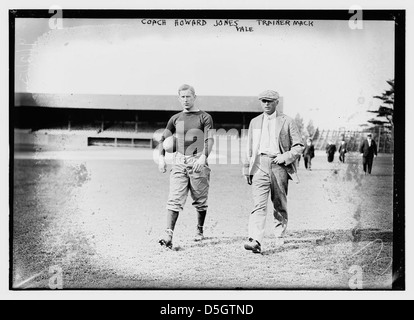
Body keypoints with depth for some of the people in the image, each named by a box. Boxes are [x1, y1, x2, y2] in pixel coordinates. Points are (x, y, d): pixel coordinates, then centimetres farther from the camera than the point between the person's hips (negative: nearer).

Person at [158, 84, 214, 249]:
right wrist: (161, 157, 3)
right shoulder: (175, 119, 15)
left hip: (198, 162, -2)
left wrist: (203, 157, -25)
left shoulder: (204, 117, 3)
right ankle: (168, 235, -16)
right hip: (179, 161, 2)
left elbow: (209, 139, -9)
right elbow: (163, 138, 18)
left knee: (200, 201, 7)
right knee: (174, 200, -9)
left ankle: (200, 231, 26)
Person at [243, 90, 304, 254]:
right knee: (259, 204, -12)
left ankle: (279, 236, 23)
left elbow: (299, 146, 5)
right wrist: (247, 170, 16)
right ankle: (255, 241, -23)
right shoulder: (255, 122, 17)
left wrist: (285, 157, -10)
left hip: (279, 165, -1)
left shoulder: (287, 122, 7)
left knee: (280, 204, 7)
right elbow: (250, 148, 20)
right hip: (260, 165, 1)